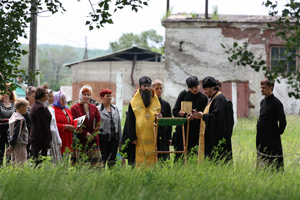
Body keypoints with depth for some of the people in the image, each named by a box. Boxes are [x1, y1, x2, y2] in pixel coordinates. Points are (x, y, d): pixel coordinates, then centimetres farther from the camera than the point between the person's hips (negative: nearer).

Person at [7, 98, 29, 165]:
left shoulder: (13, 117, 12)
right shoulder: (21, 119, -15)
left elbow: (9, 132, 17)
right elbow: (16, 133, -19)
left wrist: (10, 144, 16)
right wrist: (11, 146, -15)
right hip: (20, 146, -9)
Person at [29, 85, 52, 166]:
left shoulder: (35, 106, 16)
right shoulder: (40, 108, -17)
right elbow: (43, 127, -18)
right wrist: (46, 144, -15)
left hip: (34, 138, 11)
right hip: (40, 141, -11)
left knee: (36, 163, 12)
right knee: (40, 163, -9)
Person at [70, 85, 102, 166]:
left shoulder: (94, 108, 14)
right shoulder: (74, 108, 2)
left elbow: (98, 123, 10)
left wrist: (94, 134, -5)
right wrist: (85, 134, -12)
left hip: (93, 141, 4)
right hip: (80, 141, -4)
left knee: (96, 164, -1)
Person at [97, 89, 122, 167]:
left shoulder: (115, 108, 11)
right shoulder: (98, 110, -3)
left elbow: (119, 124, 15)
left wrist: (120, 139, 13)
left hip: (114, 138, 4)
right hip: (103, 138, -4)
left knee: (112, 161, 6)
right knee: (102, 160, -4)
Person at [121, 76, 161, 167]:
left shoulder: (156, 102, 12)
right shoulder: (134, 103, 4)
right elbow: (130, 121, 1)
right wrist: (132, 137, -7)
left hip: (153, 139, 2)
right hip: (139, 139, -2)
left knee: (152, 162, -1)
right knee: (140, 163, -5)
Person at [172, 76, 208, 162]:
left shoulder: (203, 98, 5)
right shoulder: (183, 94, 5)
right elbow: (175, 111, 4)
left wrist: (194, 116, -19)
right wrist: (180, 113, -19)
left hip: (194, 132, 0)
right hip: (181, 130, 0)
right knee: (178, 156, -4)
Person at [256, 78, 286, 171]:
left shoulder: (276, 102, -14)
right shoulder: (263, 102, 12)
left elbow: (283, 121, -14)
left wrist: (279, 133, -6)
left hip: (272, 139, -8)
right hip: (261, 138, 8)